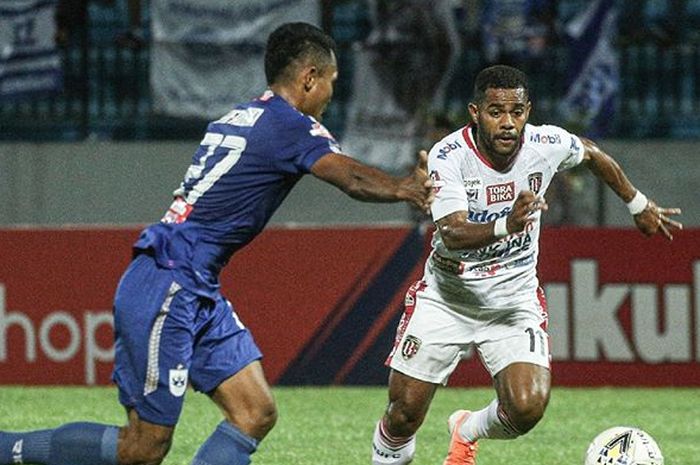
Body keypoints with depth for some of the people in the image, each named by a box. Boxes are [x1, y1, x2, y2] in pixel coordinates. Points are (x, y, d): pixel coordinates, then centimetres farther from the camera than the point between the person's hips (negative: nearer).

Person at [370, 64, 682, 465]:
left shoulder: (547, 144, -13)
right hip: (446, 297, -2)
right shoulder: (448, 156, -22)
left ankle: (468, 432, 17)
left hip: (516, 300, 2)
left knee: (528, 408, -17)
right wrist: (506, 226, -53)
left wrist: (639, 204, 23)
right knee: (404, 415, -5)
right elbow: (453, 234, -34)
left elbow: (592, 154, 11)